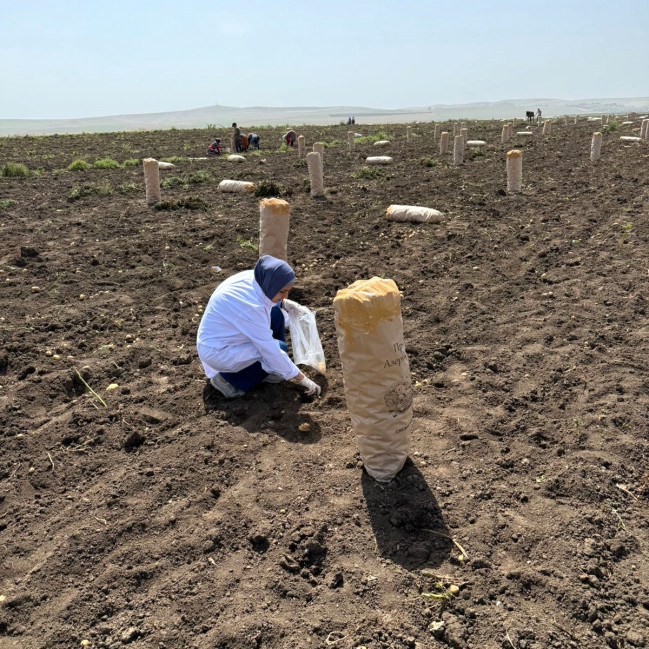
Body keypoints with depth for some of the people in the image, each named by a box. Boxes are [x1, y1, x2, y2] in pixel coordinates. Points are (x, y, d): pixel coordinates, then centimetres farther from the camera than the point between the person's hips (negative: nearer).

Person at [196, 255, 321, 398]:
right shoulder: (251, 306, -34)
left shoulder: (252, 277, -12)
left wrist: (284, 303, -5)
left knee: (275, 313, 1)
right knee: (279, 349, -13)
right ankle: (227, 378, -3)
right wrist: (302, 379, -19)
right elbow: (270, 349, -28)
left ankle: (266, 371, 10)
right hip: (217, 352, -9)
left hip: (227, 335, 9)